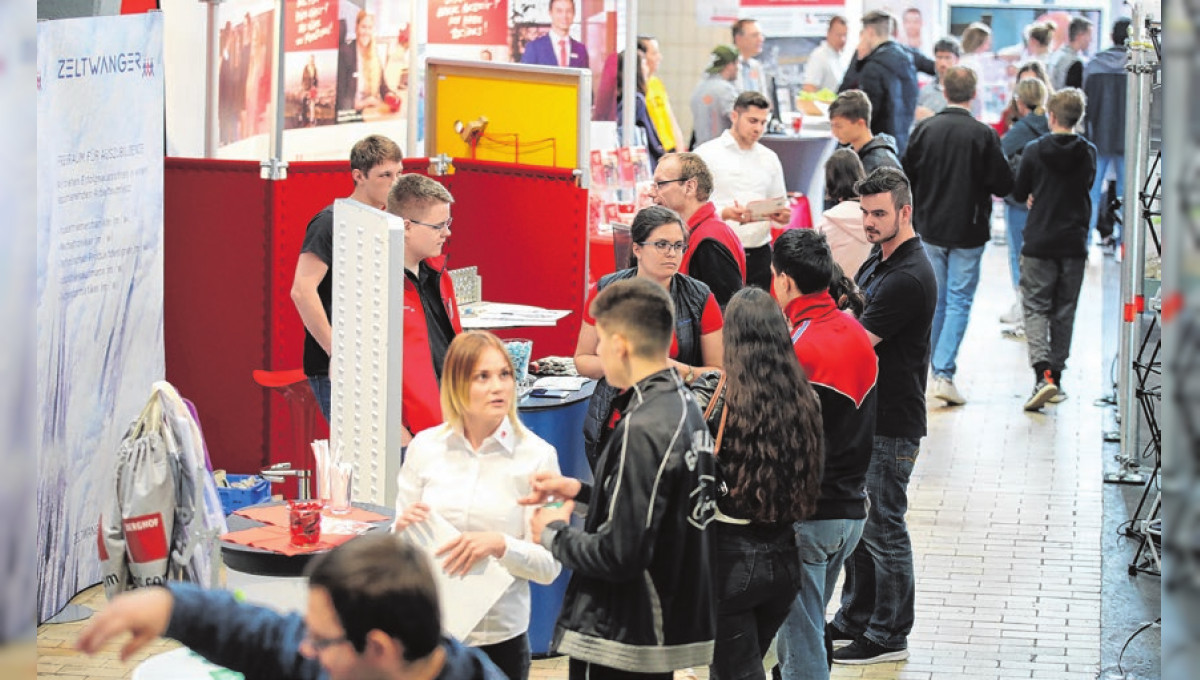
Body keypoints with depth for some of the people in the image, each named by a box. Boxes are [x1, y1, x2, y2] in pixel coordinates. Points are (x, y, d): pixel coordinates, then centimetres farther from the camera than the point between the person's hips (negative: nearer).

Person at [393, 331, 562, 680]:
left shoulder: (537, 455, -4)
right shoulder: (425, 447, 3)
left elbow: (549, 566, -4)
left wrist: (500, 546, -21)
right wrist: (403, 528, -12)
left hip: (500, 636, -2)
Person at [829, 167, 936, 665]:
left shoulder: (910, 278, -21)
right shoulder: (876, 261, 11)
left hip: (891, 424, -10)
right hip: (861, 415, 10)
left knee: (883, 527, -2)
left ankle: (889, 636, 8)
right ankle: (855, 620, 29)